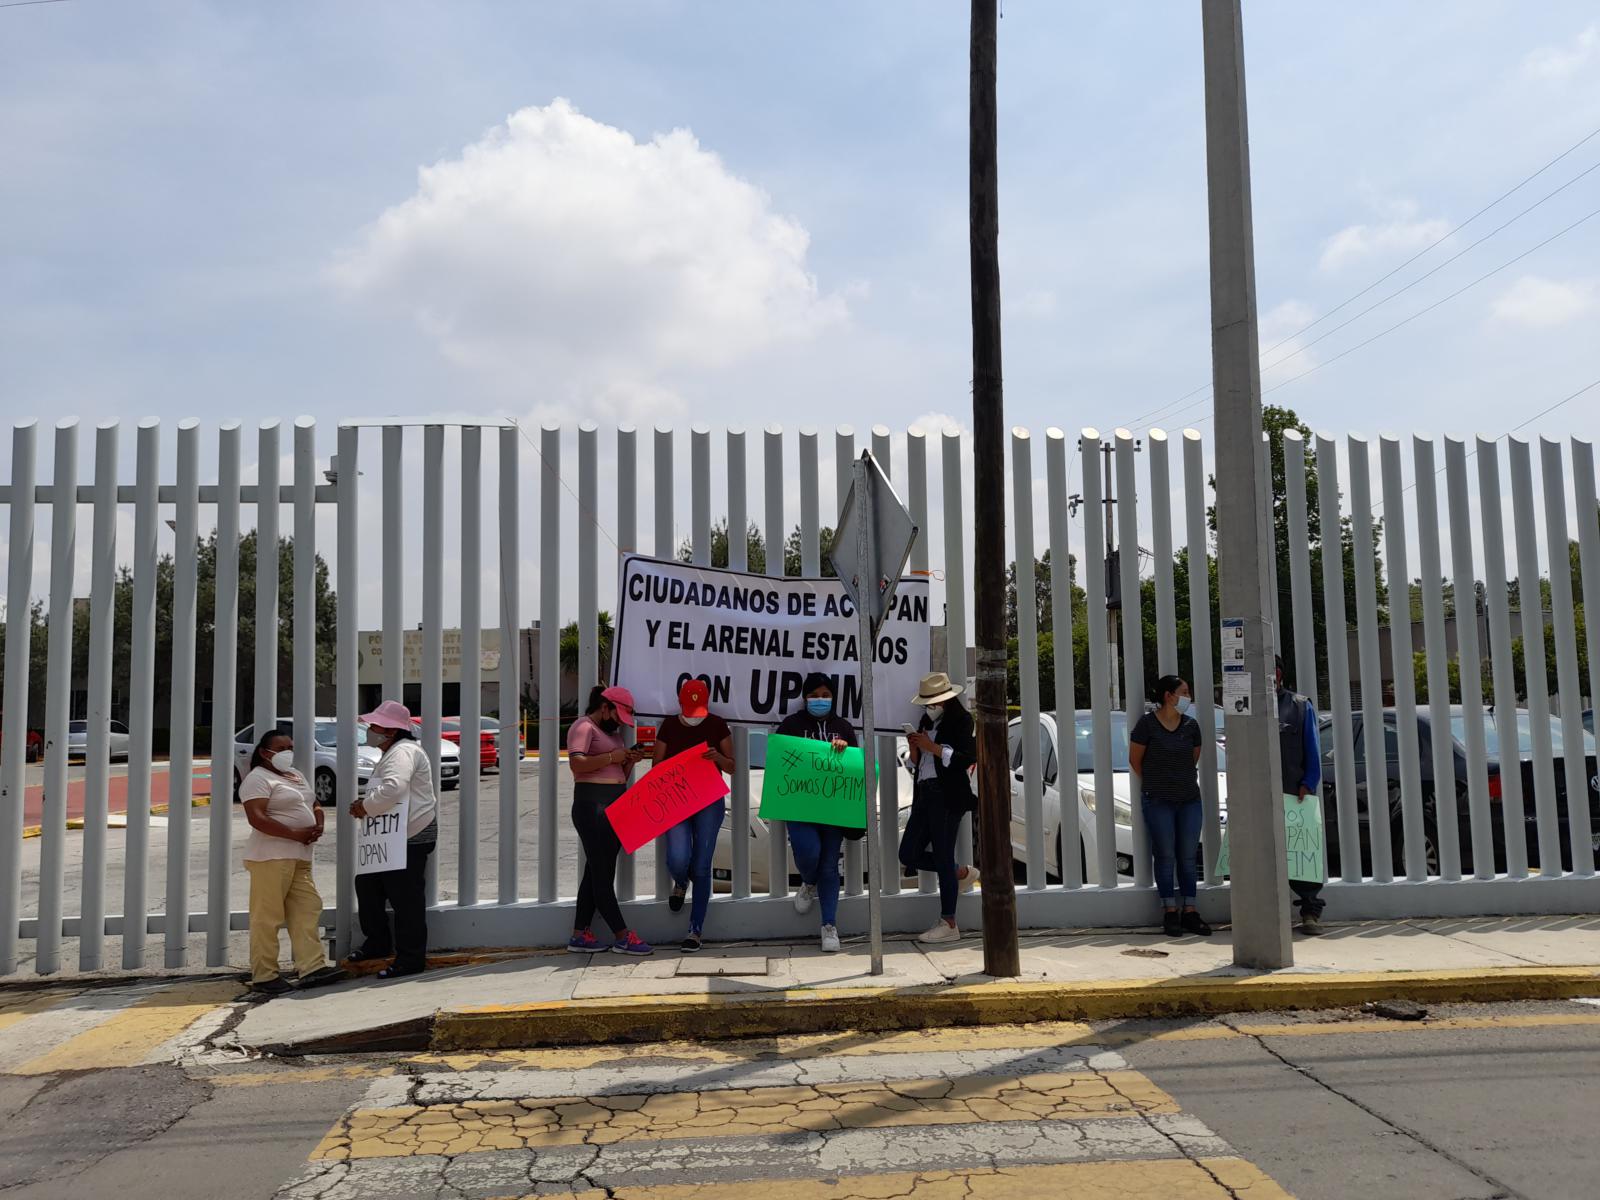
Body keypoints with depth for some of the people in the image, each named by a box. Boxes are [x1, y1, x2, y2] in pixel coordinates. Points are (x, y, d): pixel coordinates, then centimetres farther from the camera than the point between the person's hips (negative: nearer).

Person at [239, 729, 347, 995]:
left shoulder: (296, 775, 20)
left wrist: (318, 827, 2)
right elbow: (257, 818, -20)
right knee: (267, 918, -4)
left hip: (299, 858, 9)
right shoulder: (258, 779, -8)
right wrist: (295, 834, -21)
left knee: (307, 909, 5)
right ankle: (264, 976, 2)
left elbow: (314, 806, 25)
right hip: (271, 857, -9)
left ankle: (312, 967, 6)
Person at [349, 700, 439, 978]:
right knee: (367, 885, 18)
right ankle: (378, 942, 31)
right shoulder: (393, 753, 18)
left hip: (411, 838, -11)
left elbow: (393, 789, -33)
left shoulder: (403, 752, -17)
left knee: (406, 898, -4)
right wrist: (365, 802, 8)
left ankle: (410, 958, 4)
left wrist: (366, 806, -18)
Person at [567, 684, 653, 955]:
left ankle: (580, 934, 12)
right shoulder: (584, 727, -5)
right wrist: (611, 757, -16)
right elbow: (576, 763, -22)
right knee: (601, 871, -6)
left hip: (616, 805, 10)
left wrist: (630, 761, 7)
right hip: (593, 804, -10)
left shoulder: (612, 731, 23)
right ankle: (622, 937, -6)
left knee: (597, 871, 8)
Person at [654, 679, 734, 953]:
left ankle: (696, 931, 10)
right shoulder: (669, 726, 3)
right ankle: (680, 884, 24)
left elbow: (732, 766, 5)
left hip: (710, 802, 0)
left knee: (701, 868, -1)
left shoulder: (717, 725, 0)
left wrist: (718, 757, -17)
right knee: (678, 859, -16)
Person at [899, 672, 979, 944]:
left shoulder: (961, 720, -3)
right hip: (924, 794, 8)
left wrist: (931, 747, -15)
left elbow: (967, 758, -15)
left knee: (943, 858, -6)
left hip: (948, 796, -8)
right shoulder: (926, 722, 19)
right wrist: (914, 748, 1)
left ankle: (948, 925, 3)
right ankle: (963, 873, 26)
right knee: (908, 855, 6)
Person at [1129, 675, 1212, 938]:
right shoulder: (1147, 724, -8)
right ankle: (1170, 914, 6)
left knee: (1189, 857, 6)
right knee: (1166, 857, 0)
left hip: (1189, 799, 4)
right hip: (1158, 802, -4)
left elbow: (1194, 758, 16)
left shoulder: (1191, 725, 4)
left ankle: (1190, 912, 12)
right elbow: (1135, 760, 0)